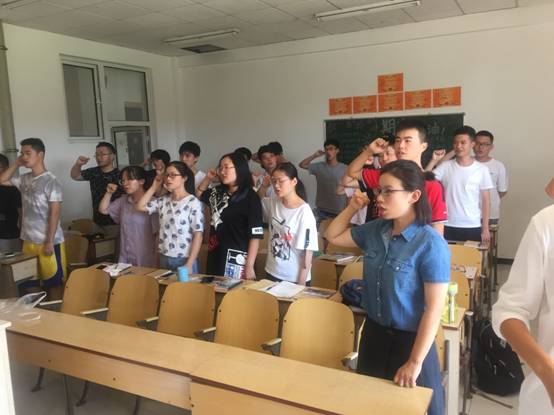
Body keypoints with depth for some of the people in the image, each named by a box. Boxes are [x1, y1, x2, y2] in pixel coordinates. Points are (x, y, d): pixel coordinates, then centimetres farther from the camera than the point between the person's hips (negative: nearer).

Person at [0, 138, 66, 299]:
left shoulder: (50, 181, -12)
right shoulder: (25, 179, 8)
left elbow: (54, 212, -15)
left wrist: (50, 241, -17)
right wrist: (17, 164, 7)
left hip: (47, 241, -7)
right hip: (28, 240, 7)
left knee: (54, 282, 4)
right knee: (29, 282, 15)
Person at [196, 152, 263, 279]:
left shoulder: (250, 198, -11)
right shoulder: (218, 192, 7)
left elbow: (255, 235, -14)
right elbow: (199, 194, 28)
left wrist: (249, 266, -16)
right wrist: (208, 178, 9)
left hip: (237, 262, -6)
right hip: (215, 257, 6)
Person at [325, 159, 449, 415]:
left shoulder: (430, 244, -21)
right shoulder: (375, 230, -3)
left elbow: (434, 308, -20)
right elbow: (333, 237, 12)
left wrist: (415, 361, -20)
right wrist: (352, 208, -2)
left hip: (410, 338, -5)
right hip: (373, 332, 6)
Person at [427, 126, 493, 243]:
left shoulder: (481, 169, -1)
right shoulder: (446, 166, 1)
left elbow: (485, 200, 1)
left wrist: (485, 228, 0)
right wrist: (433, 160, -14)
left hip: (473, 227, 0)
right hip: (448, 226, 1)